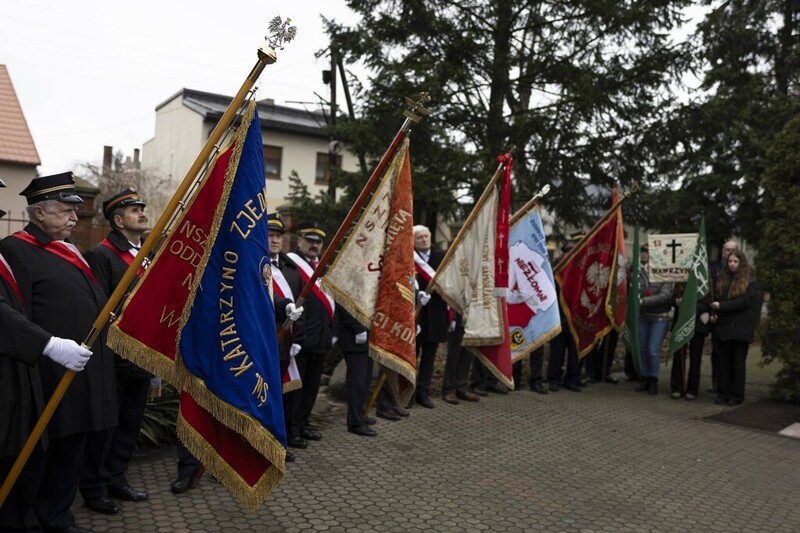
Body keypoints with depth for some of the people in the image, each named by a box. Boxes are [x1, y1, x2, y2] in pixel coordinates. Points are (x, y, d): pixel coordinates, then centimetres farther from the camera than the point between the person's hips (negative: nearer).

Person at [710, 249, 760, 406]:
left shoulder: (749, 281, -4)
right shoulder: (723, 279, 9)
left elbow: (745, 302, -13)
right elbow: (717, 299, 11)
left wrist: (721, 306, -16)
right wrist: (714, 314, -6)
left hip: (741, 328, -4)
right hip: (723, 327, 4)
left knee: (738, 363, 4)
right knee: (724, 363, 8)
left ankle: (736, 396, 12)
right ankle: (723, 394, 15)